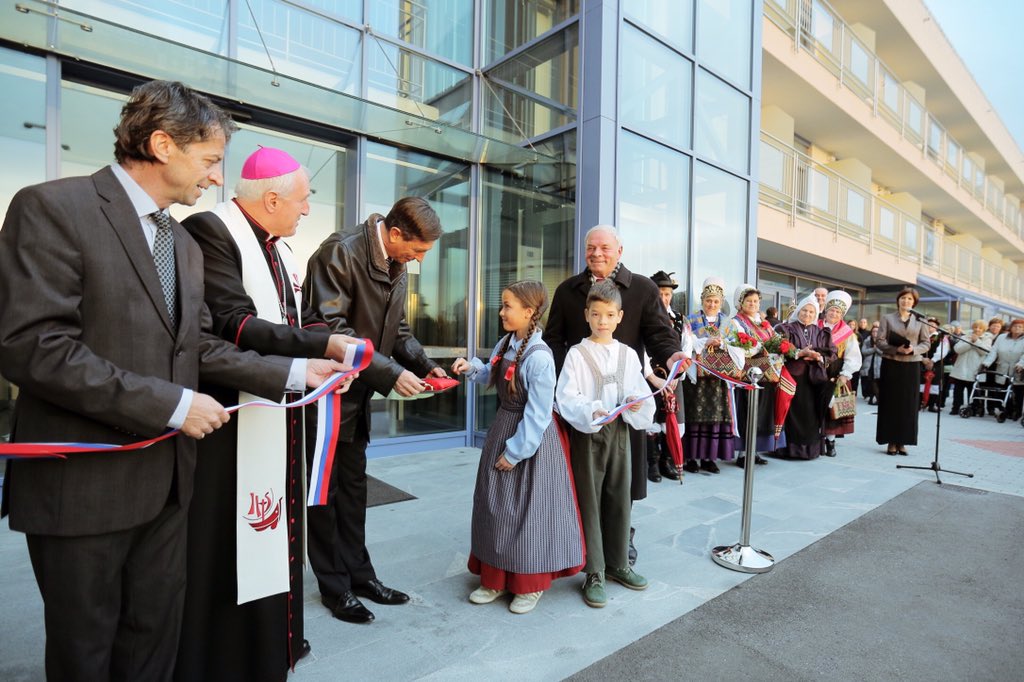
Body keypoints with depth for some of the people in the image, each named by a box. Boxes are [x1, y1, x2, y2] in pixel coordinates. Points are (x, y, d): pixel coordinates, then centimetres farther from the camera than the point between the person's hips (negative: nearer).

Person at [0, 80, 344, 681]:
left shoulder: (185, 243, 12)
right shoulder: (53, 208, -11)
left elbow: (198, 347, 8)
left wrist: (294, 373, -1)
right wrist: (172, 404, -20)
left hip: (166, 479, 7)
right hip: (85, 482, -6)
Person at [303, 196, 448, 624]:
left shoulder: (397, 268, 5)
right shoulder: (339, 253, -19)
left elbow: (398, 330, 12)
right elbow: (332, 328, -26)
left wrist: (424, 365, -5)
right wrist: (390, 373, -27)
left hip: (357, 394, 8)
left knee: (353, 487, 16)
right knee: (325, 490, 7)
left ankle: (358, 573, 30)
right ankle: (334, 586, 22)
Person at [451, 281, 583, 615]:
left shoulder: (539, 357, -24)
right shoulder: (505, 344, 1)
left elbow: (538, 414, -22)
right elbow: (491, 376, 20)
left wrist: (516, 452, -17)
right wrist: (472, 368, 0)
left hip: (531, 438, -8)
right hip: (503, 429, 9)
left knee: (528, 510, 5)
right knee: (494, 507, 15)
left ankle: (530, 585, 27)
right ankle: (496, 578, 33)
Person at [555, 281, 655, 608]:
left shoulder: (628, 354, 7)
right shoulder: (577, 354, -5)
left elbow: (640, 394, 6)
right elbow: (566, 399, -13)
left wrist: (636, 405, -16)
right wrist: (592, 413, -29)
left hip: (619, 432, 4)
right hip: (586, 434, -4)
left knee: (619, 498, 13)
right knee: (589, 501, 3)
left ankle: (617, 562, 32)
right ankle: (594, 573, 16)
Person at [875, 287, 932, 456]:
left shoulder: (920, 320, 8)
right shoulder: (887, 318, 4)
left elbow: (926, 343, 6)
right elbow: (879, 341, -1)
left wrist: (913, 349, -14)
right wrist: (896, 349, -16)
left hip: (912, 366, 1)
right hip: (891, 364, -1)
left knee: (908, 404, 2)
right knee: (890, 403, 0)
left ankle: (902, 442, 10)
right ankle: (891, 441, 6)